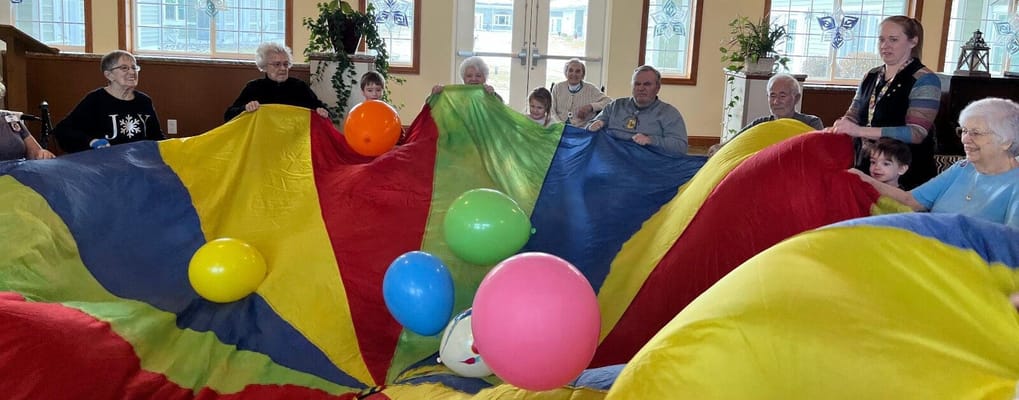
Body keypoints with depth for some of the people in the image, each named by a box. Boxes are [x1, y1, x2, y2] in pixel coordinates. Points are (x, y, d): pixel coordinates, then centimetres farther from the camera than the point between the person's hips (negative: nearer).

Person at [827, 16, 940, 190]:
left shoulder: (924, 80, -9)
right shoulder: (870, 77, 11)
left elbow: (916, 132, -20)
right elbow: (853, 117, 15)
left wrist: (860, 131, -30)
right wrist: (839, 126, -10)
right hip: (865, 169, 5)